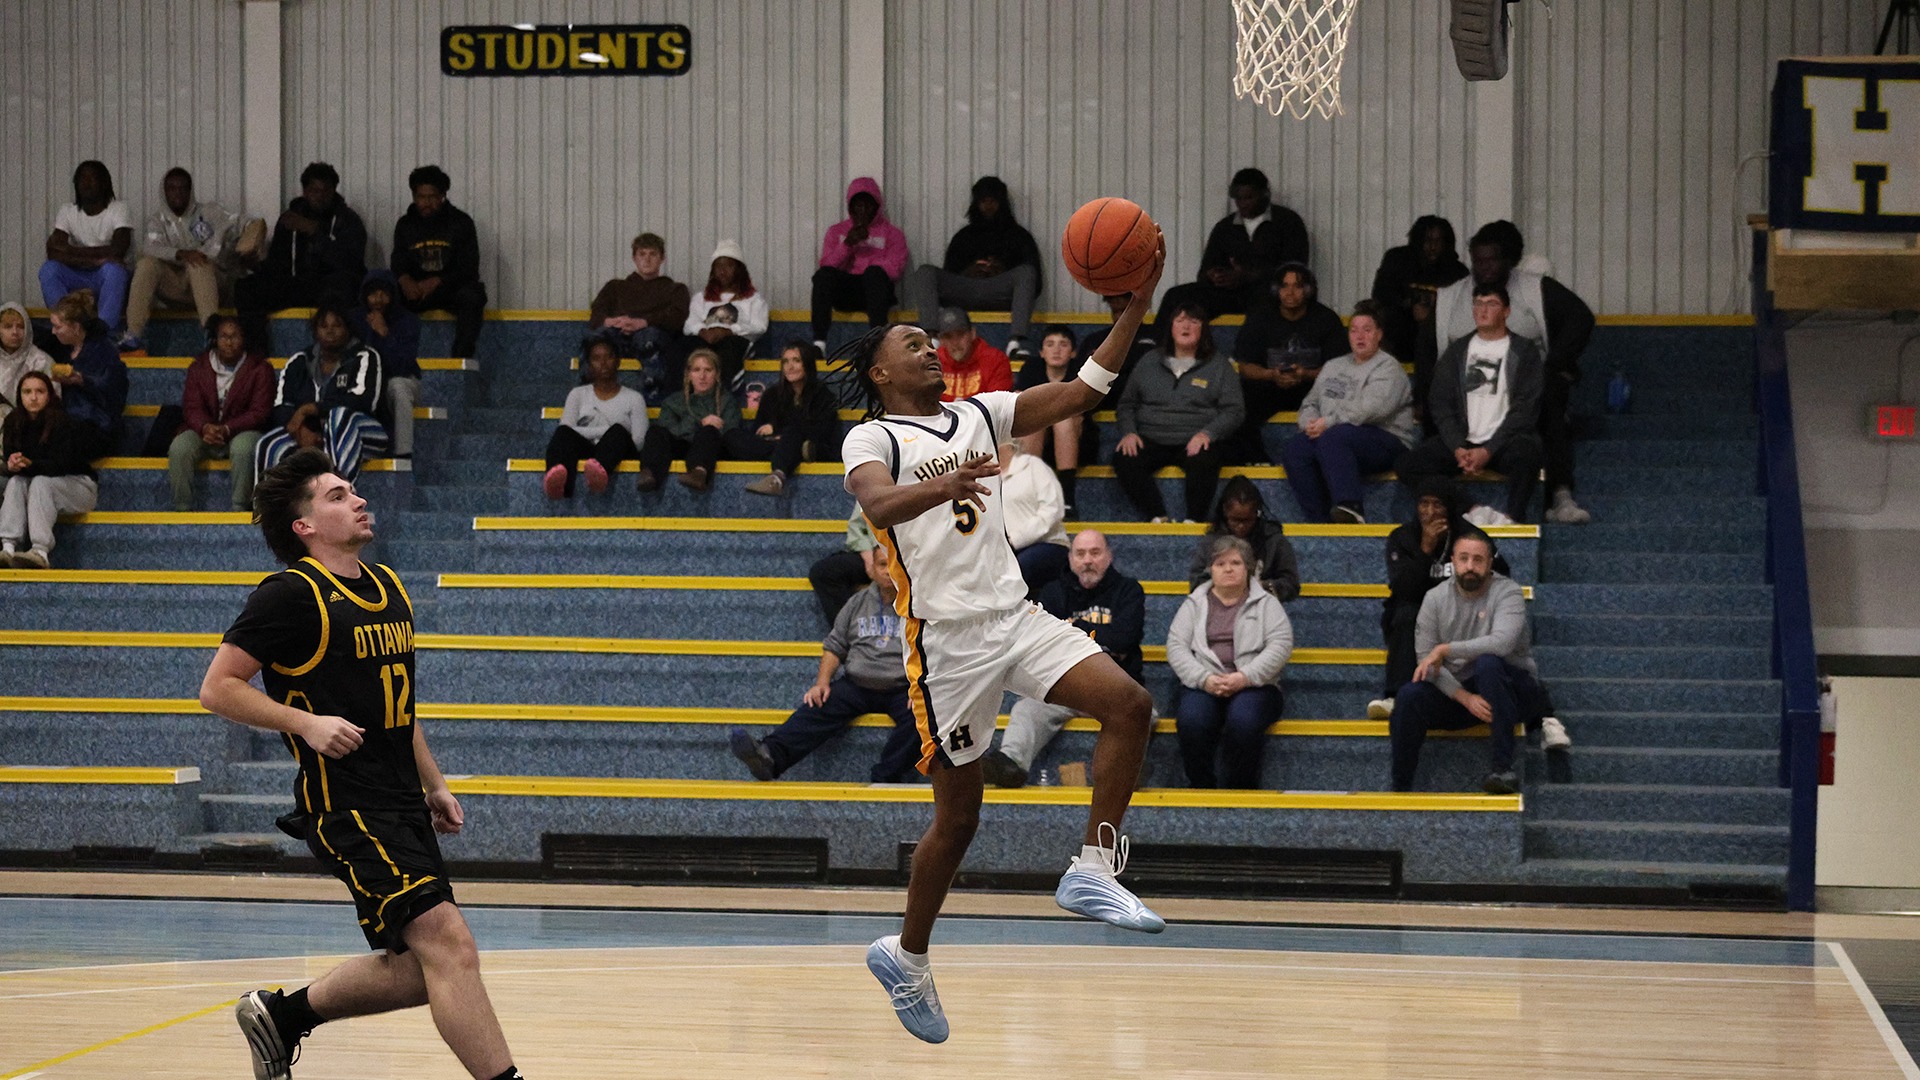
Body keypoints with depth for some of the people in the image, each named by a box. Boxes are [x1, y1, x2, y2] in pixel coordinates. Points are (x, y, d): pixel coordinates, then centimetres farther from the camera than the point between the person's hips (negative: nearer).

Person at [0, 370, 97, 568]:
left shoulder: (64, 423, -19)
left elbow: (61, 464, -27)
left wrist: (30, 464, -40)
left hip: (79, 486, -5)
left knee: (40, 482, -32)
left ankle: (40, 552, -51)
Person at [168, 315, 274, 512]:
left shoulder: (259, 368, 1)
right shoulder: (199, 367, 9)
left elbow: (259, 412, -7)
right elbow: (191, 407, 1)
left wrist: (227, 429, -22)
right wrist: (205, 428, -23)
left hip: (241, 431, -3)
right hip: (204, 430, 3)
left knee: (243, 448, -38)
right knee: (179, 447, -28)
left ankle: (239, 509, -32)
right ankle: (183, 509, -26)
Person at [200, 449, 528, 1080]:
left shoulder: (387, 588, 16)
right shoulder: (291, 594, -8)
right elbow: (218, 688, -9)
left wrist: (433, 786, 23)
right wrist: (306, 723, -19)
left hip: (401, 804, 9)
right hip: (345, 807, -9)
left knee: (420, 968, 10)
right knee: (448, 944, -18)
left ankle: (283, 1014, 27)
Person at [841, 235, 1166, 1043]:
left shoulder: (979, 415, 14)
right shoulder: (873, 439, -4)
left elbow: (1083, 391, 8)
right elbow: (876, 501, -27)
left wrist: (1138, 301, -3)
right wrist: (943, 486, -48)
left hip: (1016, 617, 6)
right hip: (948, 639, -6)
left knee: (1129, 705, -16)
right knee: (958, 813, 1)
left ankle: (1091, 873, -10)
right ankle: (906, 956, 19)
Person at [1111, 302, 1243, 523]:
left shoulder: (1218, 365, 11)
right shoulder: (1150, 362, 19)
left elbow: (1234, 411, 4)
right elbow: (1127, 404, 21)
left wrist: (1207, 433, -15)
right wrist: (1128, 432, -1)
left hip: (1196, 442, -2)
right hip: (1151, 441, 2)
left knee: (1203, 462, -38)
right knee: (1124, 459, -30)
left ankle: (1194, 521, -31)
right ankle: (1157, 518, -29)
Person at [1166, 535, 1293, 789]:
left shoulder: (1266, 603, 14)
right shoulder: (1195, 604, 17)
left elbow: (1281, 645, 0)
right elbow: (1176, 647, 6)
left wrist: (1245, 677, -15)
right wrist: (1204, 679, -12)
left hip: (1254, 685, -1)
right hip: (1203, 685, 1)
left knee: (1243, 721, -36)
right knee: (1192, 721, -34)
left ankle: (1242, 789, -20)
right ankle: (1202, 788, -19)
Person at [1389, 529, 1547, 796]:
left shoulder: (1507, 592, -10)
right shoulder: (1435, 599, 1)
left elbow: (1501, 642, -29)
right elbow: (1425, 660, -5)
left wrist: (1445, 649, -24)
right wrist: (1465, 697, -20)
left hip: (1513, 689, -3)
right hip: (1455, 690, 3)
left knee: (1487, 663, -36)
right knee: (1409, 696, -23)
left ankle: (1501, 769, -37)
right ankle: (1400, 790, -10)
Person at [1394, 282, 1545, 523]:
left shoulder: (1523, 352, 5)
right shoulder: (1457, 352, 16)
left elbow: (1525, 410, -3)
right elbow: (1440, 405, 9)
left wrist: (1488, 450, -15)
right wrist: (1458, 448, -9)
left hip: (1504, 440, -4)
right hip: (1461, 441, 4)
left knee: (1526, 453, -39)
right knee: (1406, 465, -20)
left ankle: (1513, 519, -28)